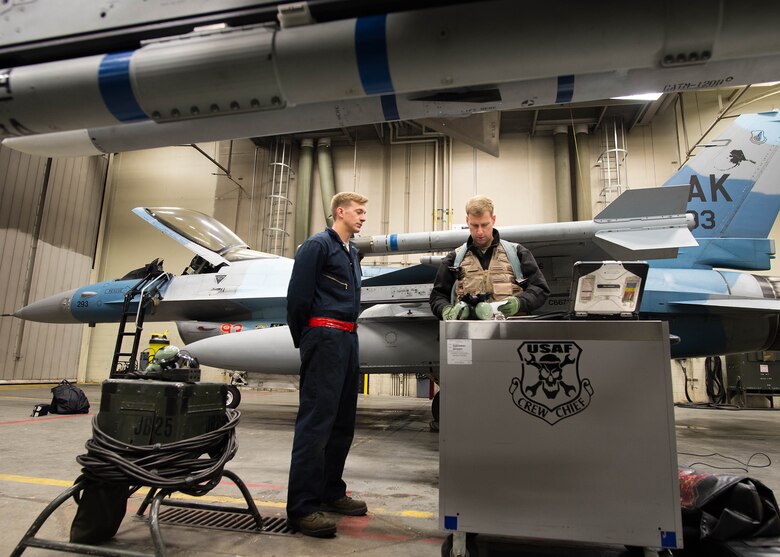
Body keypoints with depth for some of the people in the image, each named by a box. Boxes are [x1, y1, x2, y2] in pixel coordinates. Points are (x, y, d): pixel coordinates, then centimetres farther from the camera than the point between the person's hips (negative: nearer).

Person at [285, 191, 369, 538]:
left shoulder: (351, 252, 21)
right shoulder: (318, 245, -6)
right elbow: (297, 295, -11)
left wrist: (349, 332, 16)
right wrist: (303, 339, -3)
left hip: (348, 339, 9)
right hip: (325, 338, -9)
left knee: (342, 421, 12)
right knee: (316, 421, -9)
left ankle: (331, 492, 24)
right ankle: (302, 507, -4)